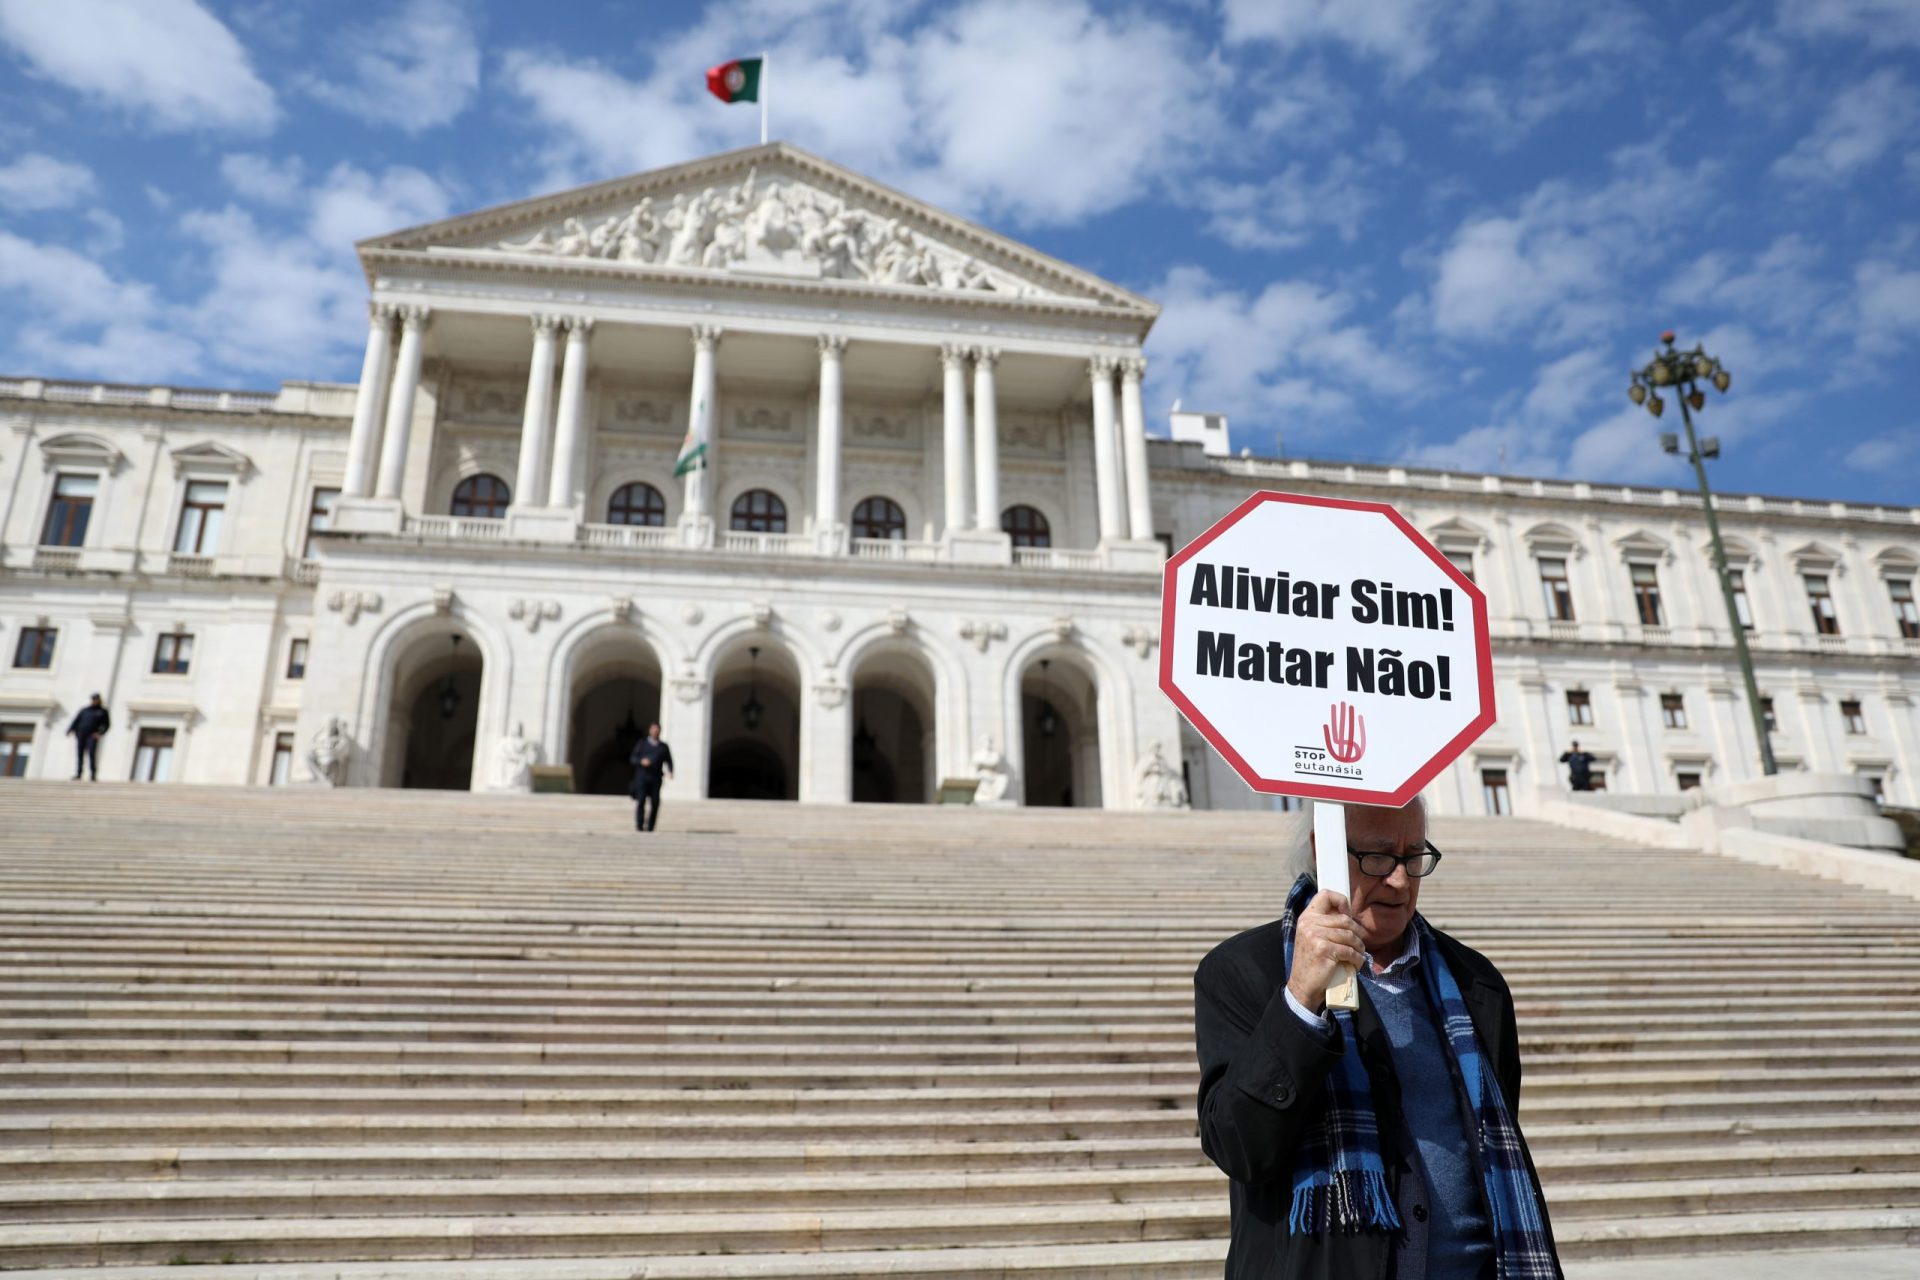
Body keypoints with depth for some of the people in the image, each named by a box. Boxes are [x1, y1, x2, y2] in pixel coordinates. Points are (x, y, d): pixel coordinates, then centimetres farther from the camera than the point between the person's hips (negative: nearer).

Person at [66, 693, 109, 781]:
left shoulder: (102, 711, 13)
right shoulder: (84, 710, 20)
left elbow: (106, 724, 8)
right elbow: (76, 720, 14)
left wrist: (100, 733, -8)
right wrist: (70, 729, -1)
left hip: (92, 736, -3)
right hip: (81, 734, 3)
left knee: (92, 754, -15)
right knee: (80, 754, 1)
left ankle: (93, 775, -16)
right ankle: (78, 774, 6)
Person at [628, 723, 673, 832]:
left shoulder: (664, 747, 15)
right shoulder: (642, 744, 11)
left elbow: (669, 761, 13)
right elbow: (633, 759, 7)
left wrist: (670, 772, -7)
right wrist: (641, 761, -14)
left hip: (656, 779, 1)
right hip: (642, 777, -1)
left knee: (655, 802, -7)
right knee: (641, 801, -12)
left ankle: (650, 826, -2)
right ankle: (639, 825, -10)